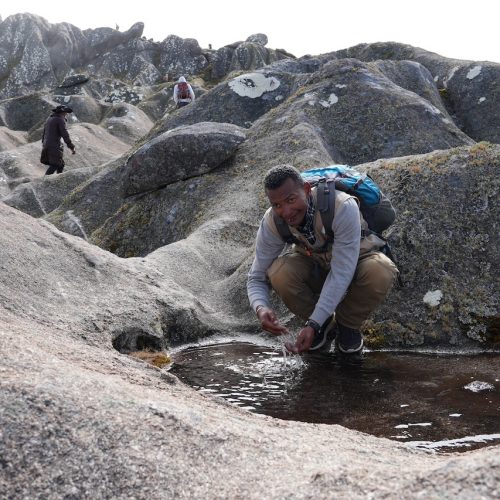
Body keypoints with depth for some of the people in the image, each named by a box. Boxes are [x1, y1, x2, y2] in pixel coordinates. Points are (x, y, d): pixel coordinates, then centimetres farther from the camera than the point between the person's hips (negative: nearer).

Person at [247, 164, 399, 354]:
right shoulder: (271, 223, -25)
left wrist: (312, 324, -43)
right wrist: (261, 309, -41)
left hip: (356, 259, -2)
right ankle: (325, 325, -3)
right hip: (313, 263, 2)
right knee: (279, 272, -31)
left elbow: (341, 274, -37)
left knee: (381, 272, -37)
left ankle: (348, 325, -6)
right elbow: (256, 278, -17)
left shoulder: (343, 207, -38)